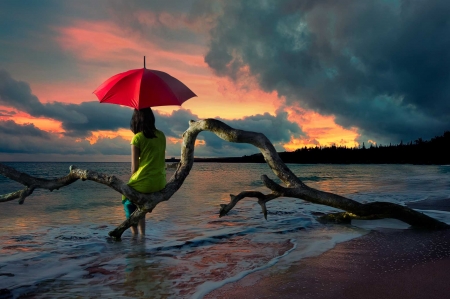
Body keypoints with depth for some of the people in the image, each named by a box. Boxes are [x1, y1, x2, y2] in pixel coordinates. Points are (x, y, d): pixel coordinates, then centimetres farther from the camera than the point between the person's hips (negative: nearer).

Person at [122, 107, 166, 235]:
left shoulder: (137, 138, -9)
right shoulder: (161, 136, 6)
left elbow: (134, 167, -7)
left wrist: (132, 181, 10)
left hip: (144, 184, -5)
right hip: (160, 184, 5)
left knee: (128, 200, 24)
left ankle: (135, 234, 17)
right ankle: (142, 234, 26)